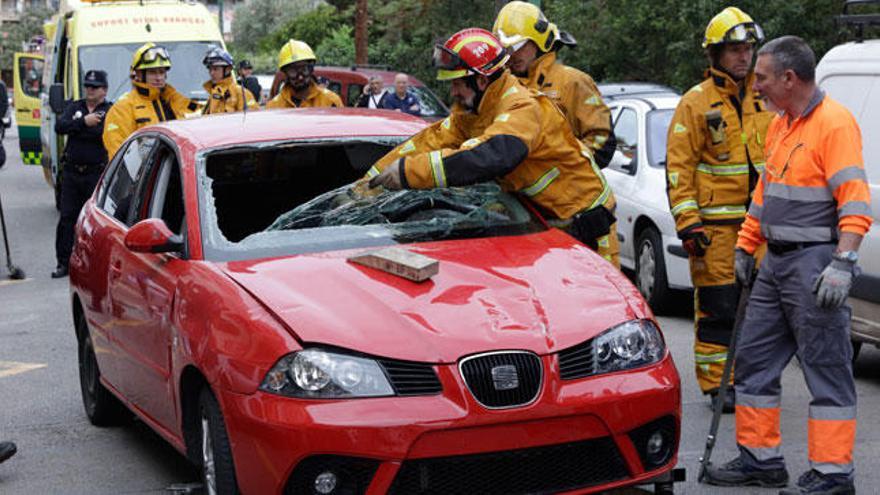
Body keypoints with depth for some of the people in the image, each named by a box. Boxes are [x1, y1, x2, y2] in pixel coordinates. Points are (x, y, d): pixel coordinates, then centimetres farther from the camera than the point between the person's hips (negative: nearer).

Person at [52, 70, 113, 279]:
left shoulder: (111, 111, 0)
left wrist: (76, 131, -14)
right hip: (71, 172, 4)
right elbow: (60, 126, -3)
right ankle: (63, 263, 10)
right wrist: (83, 122, -16)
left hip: (97, 174, -4)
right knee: (67, 217, 4)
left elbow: (106, 136, -18)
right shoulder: (75, 107, 14)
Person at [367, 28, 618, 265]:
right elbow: (432, 140, 4)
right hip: (542, 217, 8)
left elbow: (490, 158, -42)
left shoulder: (523, 108, -27)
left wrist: (408, 171, -42)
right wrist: (373, 179, -5)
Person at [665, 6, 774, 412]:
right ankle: (717, 385, 5)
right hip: (715, 223, -5)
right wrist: (687, 221, -13)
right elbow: (678, 166, -5)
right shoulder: (696, 103, -3)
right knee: (718, 307, -3)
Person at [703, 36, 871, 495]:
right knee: (753, 360, 12)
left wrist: (842, 264, -26)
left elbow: (855, 201, -19)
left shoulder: (834, 122, -13)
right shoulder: (779, 126, 16)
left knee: (827, 370, -4)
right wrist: (744, 247, 22)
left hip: (815, 262, -10)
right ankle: (760, 458, 22)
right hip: (776, 262, 10)